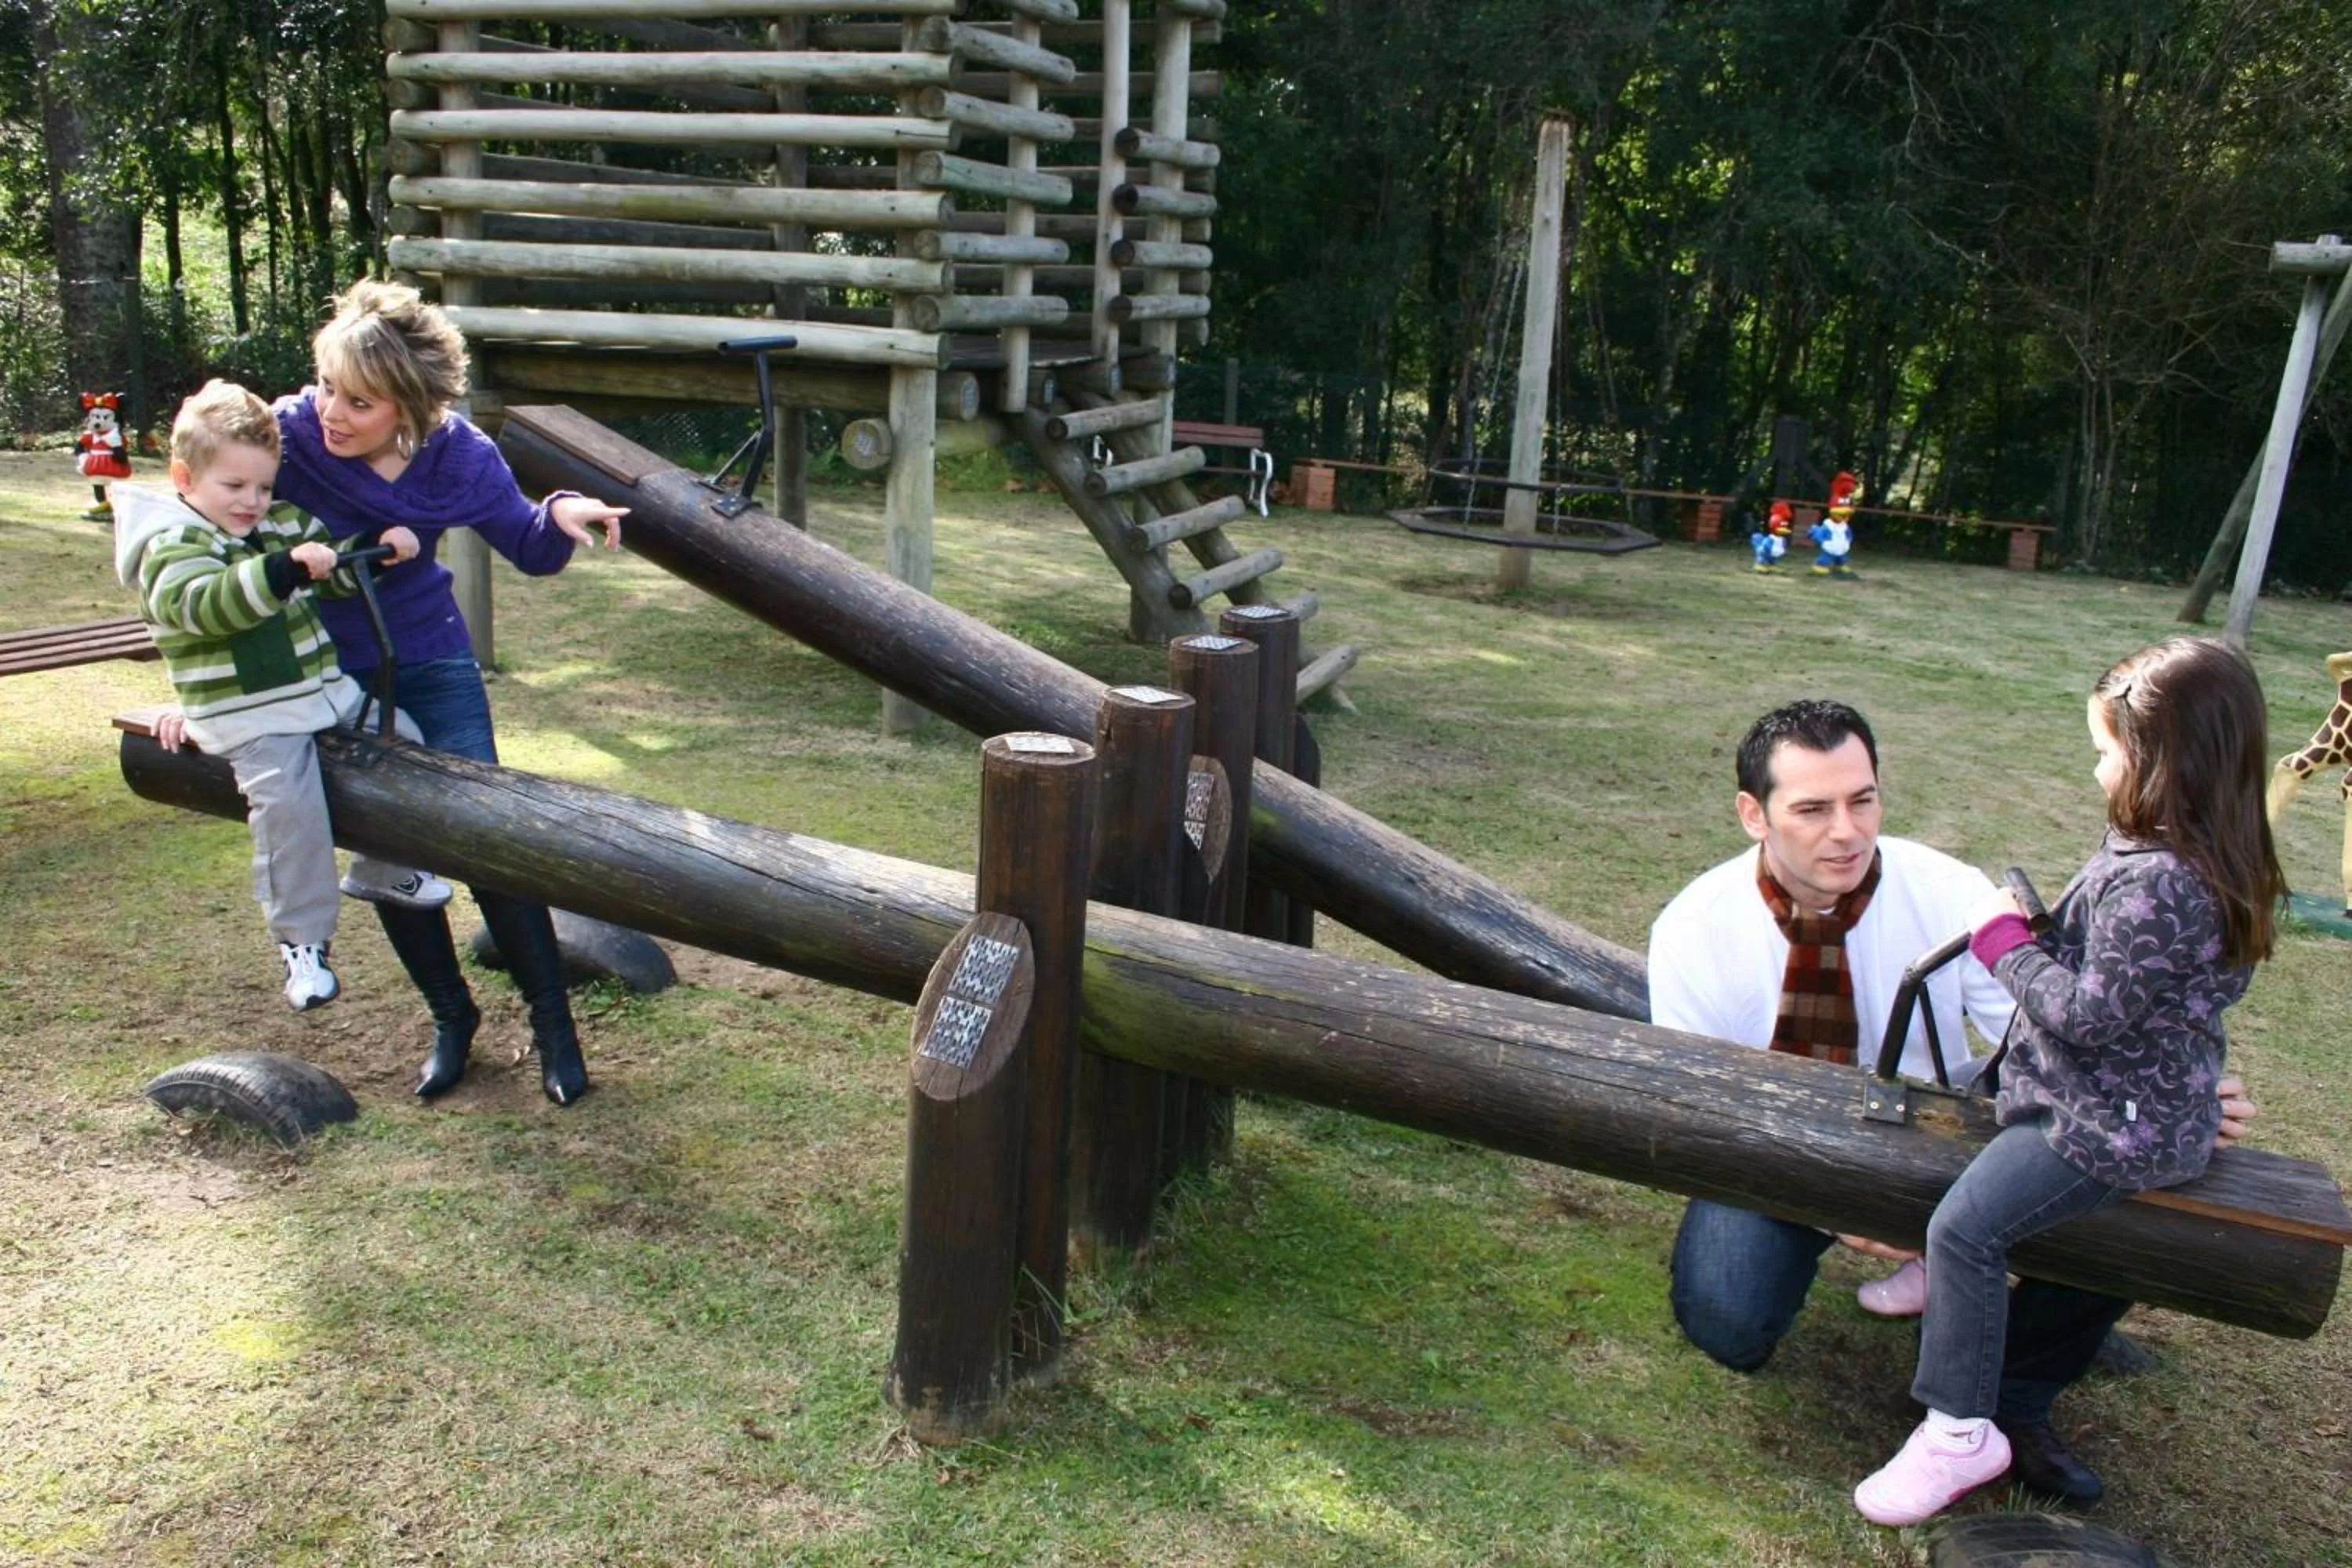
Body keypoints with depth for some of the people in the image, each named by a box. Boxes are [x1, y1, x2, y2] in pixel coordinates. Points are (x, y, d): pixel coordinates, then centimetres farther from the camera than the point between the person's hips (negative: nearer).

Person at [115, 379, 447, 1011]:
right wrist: (284, 569, -44)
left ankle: (382, 867, 25)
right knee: (289, 803, -24)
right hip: (251, 717, -8)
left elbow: (334, 570, 20)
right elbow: (205, 604, -31)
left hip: (329, 689, 8)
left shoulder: (277, 526, 11)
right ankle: (303, 939, -12)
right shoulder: (170, 548, -11)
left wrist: (377, 546, -1)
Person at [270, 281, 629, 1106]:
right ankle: (451, 1018, 25)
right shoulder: (285, 436, -21)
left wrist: (560, 516, -25)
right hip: (322, 674, 0)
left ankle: (553, 1023, 8)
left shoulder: (459, 456, -15)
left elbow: (528, 550, -1)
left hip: (430, 662, 0)